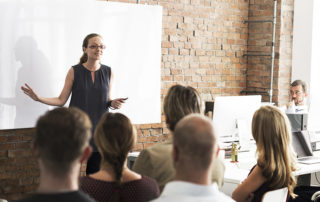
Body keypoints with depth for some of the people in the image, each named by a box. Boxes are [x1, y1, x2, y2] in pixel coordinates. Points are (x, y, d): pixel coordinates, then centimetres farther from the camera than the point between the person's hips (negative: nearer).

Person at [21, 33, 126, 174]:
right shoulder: (74, 71, -3)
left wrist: (113, 103, -8)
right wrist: (38, 98, -12)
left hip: (98, 128, 2)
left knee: (95, 173, 5)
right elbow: (61, 100, 0)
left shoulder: (108, 72, 4)